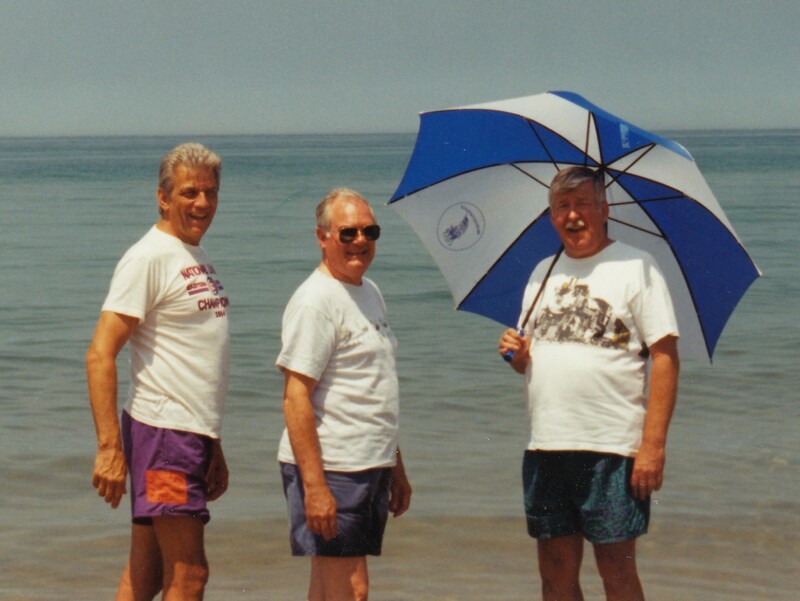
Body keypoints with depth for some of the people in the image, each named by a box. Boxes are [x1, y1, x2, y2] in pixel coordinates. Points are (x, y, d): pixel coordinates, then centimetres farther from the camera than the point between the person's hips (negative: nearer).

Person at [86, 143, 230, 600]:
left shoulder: (201, 262, 18)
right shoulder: (149, 258, -10)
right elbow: (101, 354, -16)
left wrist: (214, 449, 23)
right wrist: (110, 448, -22)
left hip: (194, 435, 8)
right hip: (163, 431, -8)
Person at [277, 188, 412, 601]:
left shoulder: (370, 292, 16)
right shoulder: (315, 300, -12)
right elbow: (295, 398, -18)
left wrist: (396, 468, 23)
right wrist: (314, 485, -23)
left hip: (371, 468, 9)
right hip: (330, 470, -9)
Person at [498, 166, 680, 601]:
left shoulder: (635, 268, -1)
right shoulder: (543, 273, 16)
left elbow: (665, 358, -7)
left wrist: (653, 444, -15)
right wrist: (517, 353, -2)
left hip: (612, 449, -5)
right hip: (545, 447, 5)